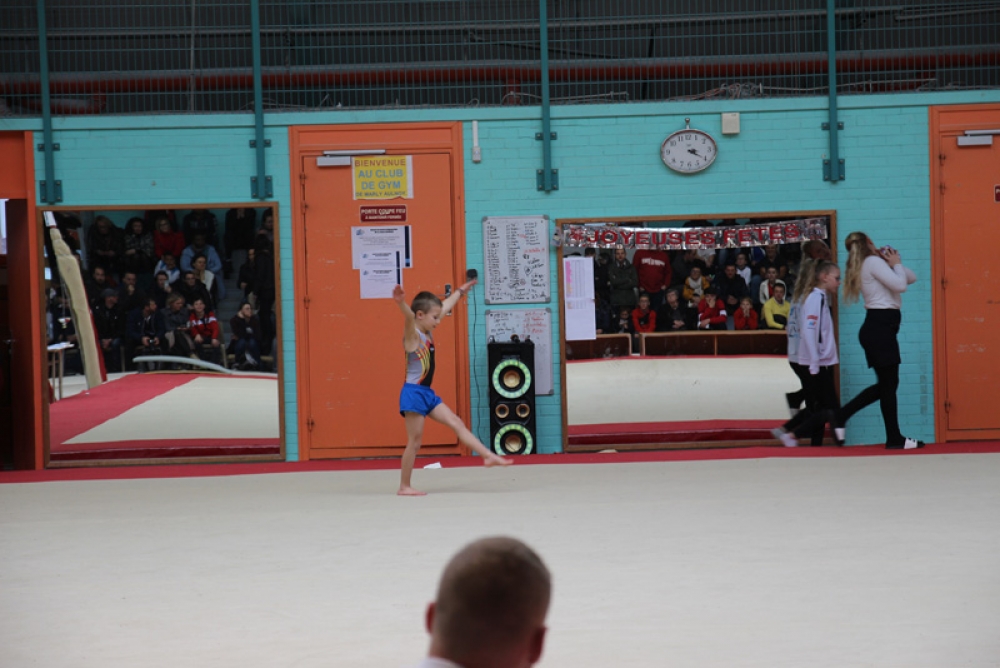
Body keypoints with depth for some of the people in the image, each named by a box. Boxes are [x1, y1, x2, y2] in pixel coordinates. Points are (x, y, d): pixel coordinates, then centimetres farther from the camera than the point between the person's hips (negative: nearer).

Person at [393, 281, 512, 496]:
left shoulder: (427, 333, 11)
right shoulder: (412, 335, -14)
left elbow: (445, 307, 25)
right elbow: (409, 317, -37)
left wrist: (460, 291, 39)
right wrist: (401, 303, -59)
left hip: (427, 393, 9)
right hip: (414, 393, -9)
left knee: (457, 423, 8)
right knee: (414, 442, -4)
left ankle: (488, 456, 11)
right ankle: (404, 487, 3)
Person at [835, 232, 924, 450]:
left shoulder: (871, 265, 21)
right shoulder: (873, 262, -8)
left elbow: (912, 278, 22)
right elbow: (900, 285, -18)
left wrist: (893, 263, 8)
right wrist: (896, 264, -3)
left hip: (876, 327, 10)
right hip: (880, 327, -10)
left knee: (885, 384, 12)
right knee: (889, 384, -5)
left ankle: (840, 417, 12)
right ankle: (895, 438, -1)